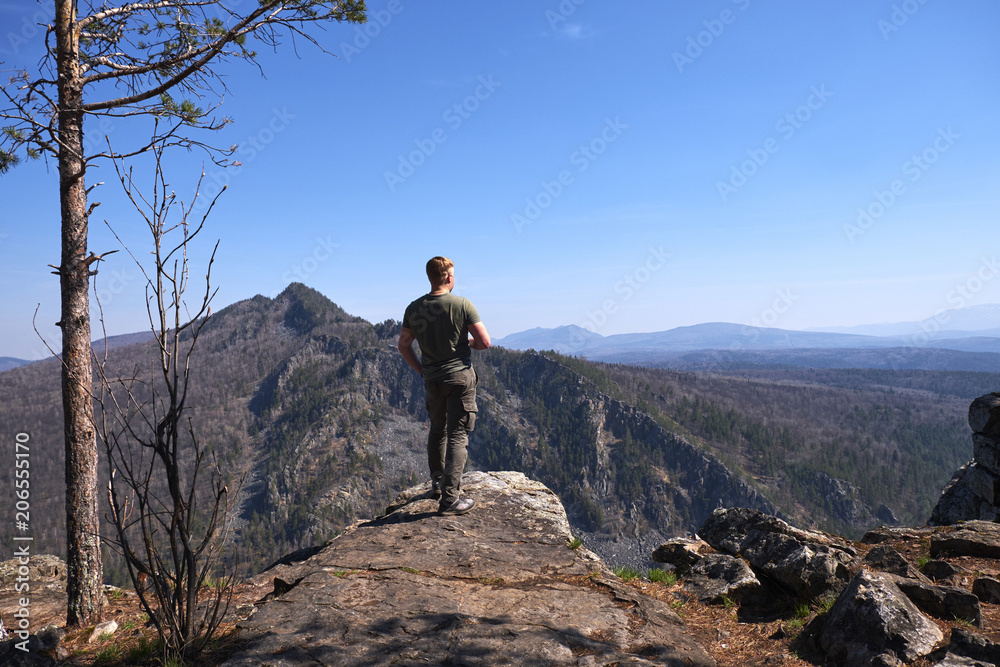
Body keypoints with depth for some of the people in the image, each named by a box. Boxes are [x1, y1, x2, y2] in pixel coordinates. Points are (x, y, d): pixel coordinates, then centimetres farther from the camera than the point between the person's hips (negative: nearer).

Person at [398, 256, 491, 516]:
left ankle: (437, 482, 37)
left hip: (432, 379, 5)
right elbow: (485, 342, -14)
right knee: (457, 436, -1)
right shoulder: (462, 304, -13)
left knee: (437, 429, 23)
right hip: (460, 377, -4)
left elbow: (403, 345, 5)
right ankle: (449, 498, -3)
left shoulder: (414, 308, -1)